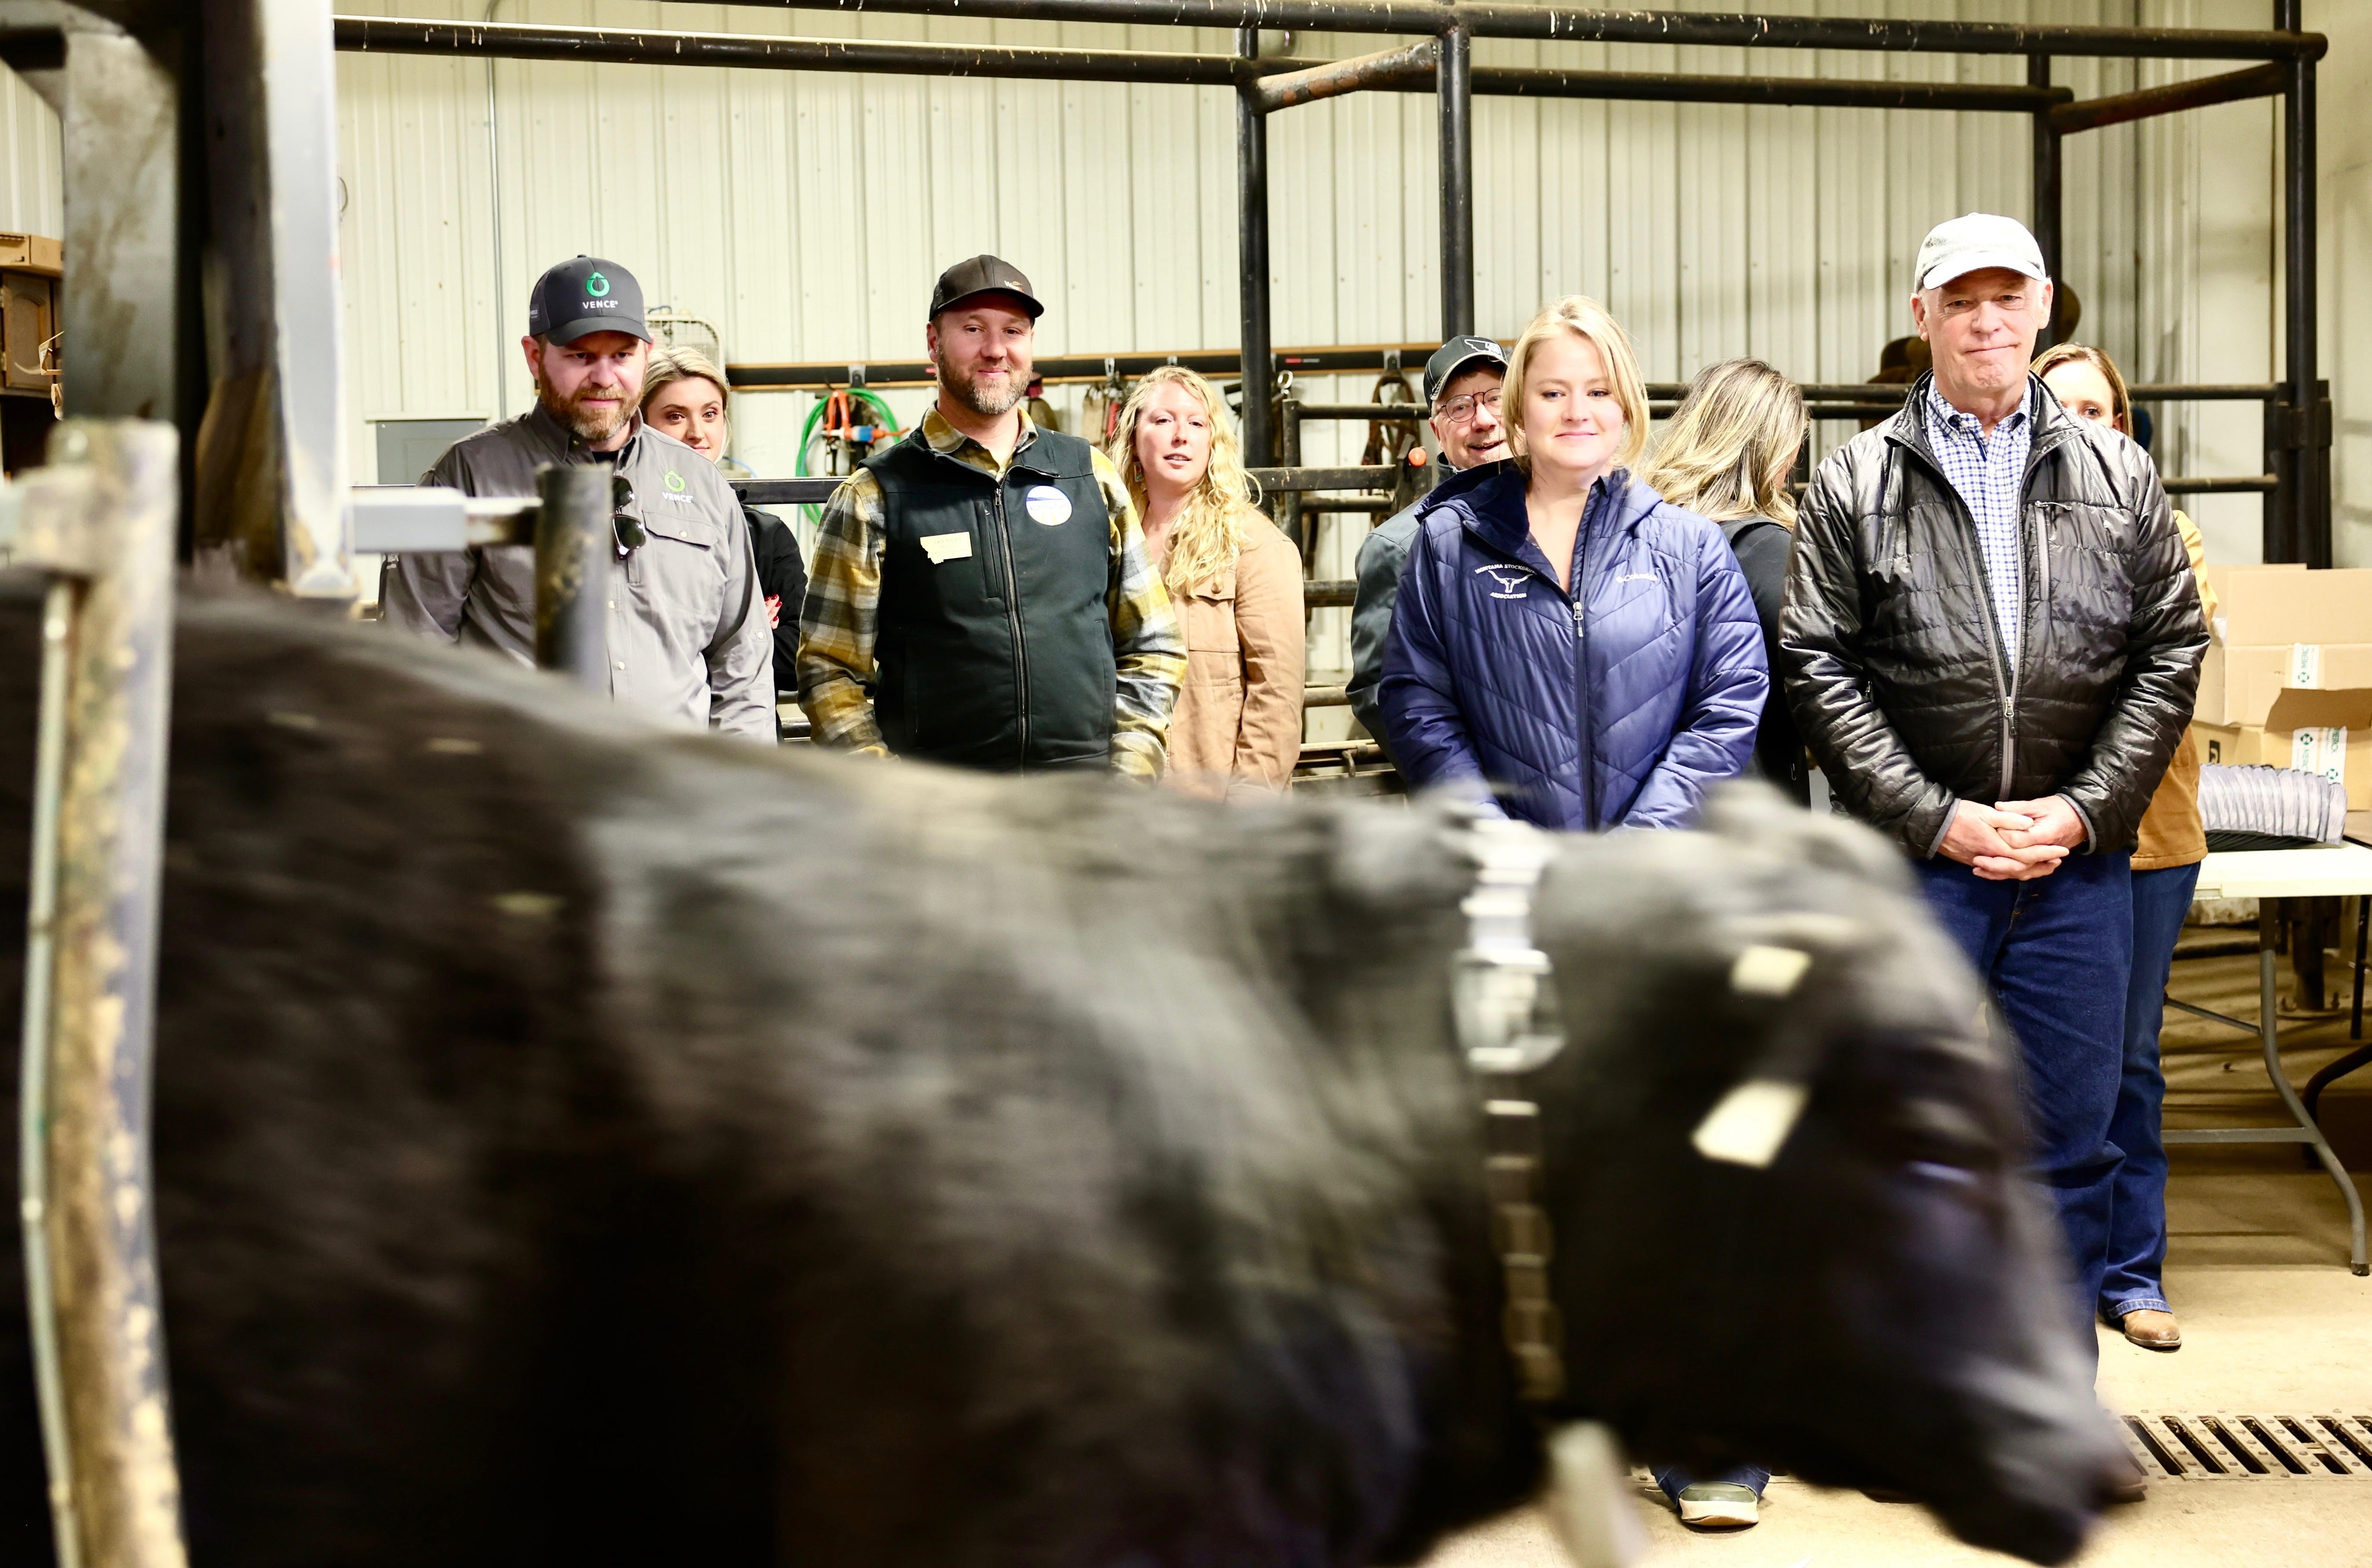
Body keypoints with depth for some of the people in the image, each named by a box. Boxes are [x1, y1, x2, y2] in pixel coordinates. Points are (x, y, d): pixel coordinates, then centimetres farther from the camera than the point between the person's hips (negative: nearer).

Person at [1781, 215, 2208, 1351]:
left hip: (2078, 863, 2)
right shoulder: (1854, 487, 2)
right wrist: (1937, 818, -11)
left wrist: (2086, 809, -6)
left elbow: (2171, 652, 6)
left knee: (2071, 1142, 9)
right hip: (1915, 863, -2)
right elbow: (1817, 666, -4)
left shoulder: (2120, 478, 9)